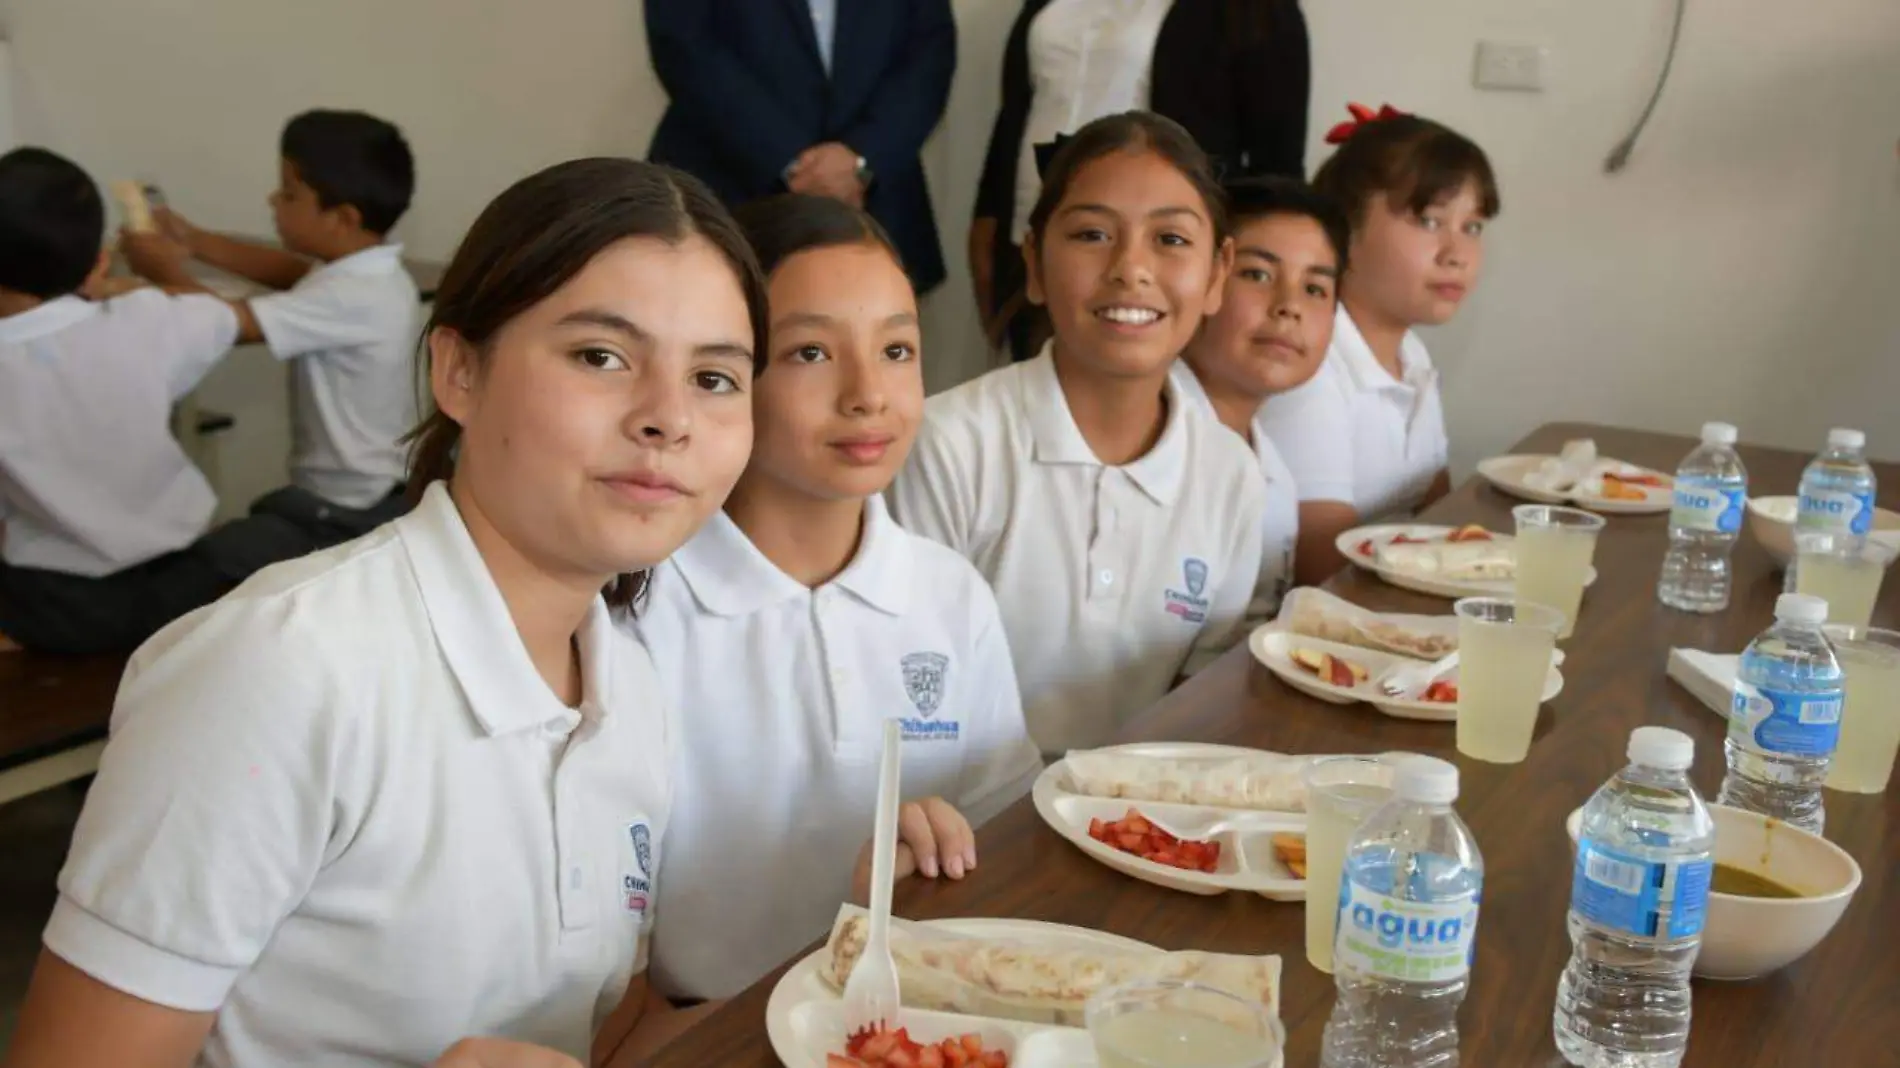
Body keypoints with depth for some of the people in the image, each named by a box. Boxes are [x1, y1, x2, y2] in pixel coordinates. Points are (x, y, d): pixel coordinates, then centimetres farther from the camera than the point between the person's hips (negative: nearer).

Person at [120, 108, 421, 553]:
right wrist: (194, 241, 14)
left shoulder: (352, 298, -27)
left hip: (354, 514, -10)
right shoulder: (367, 274, 3)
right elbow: (292, 272, 22)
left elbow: (228, 322, -23)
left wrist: (169, 270, -4)